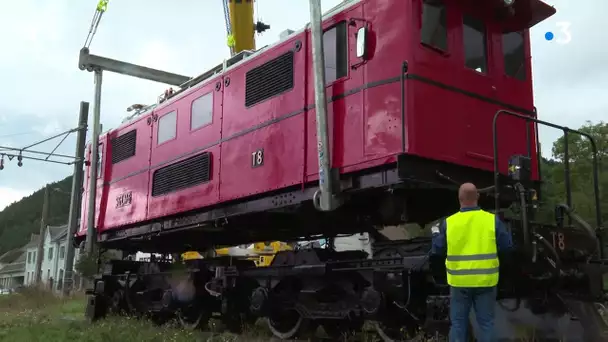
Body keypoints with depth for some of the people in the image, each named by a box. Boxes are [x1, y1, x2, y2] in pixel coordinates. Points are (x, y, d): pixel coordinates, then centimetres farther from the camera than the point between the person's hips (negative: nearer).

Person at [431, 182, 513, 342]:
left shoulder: (448, 222, -7)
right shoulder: (492, 220, -7)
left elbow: (437, 249, 1)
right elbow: (507, 245, -1)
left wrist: (435, 233, 20)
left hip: (459, 281, 0)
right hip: (486, 281, 0)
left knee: (458, 322, 11)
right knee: (485, 322, 11)